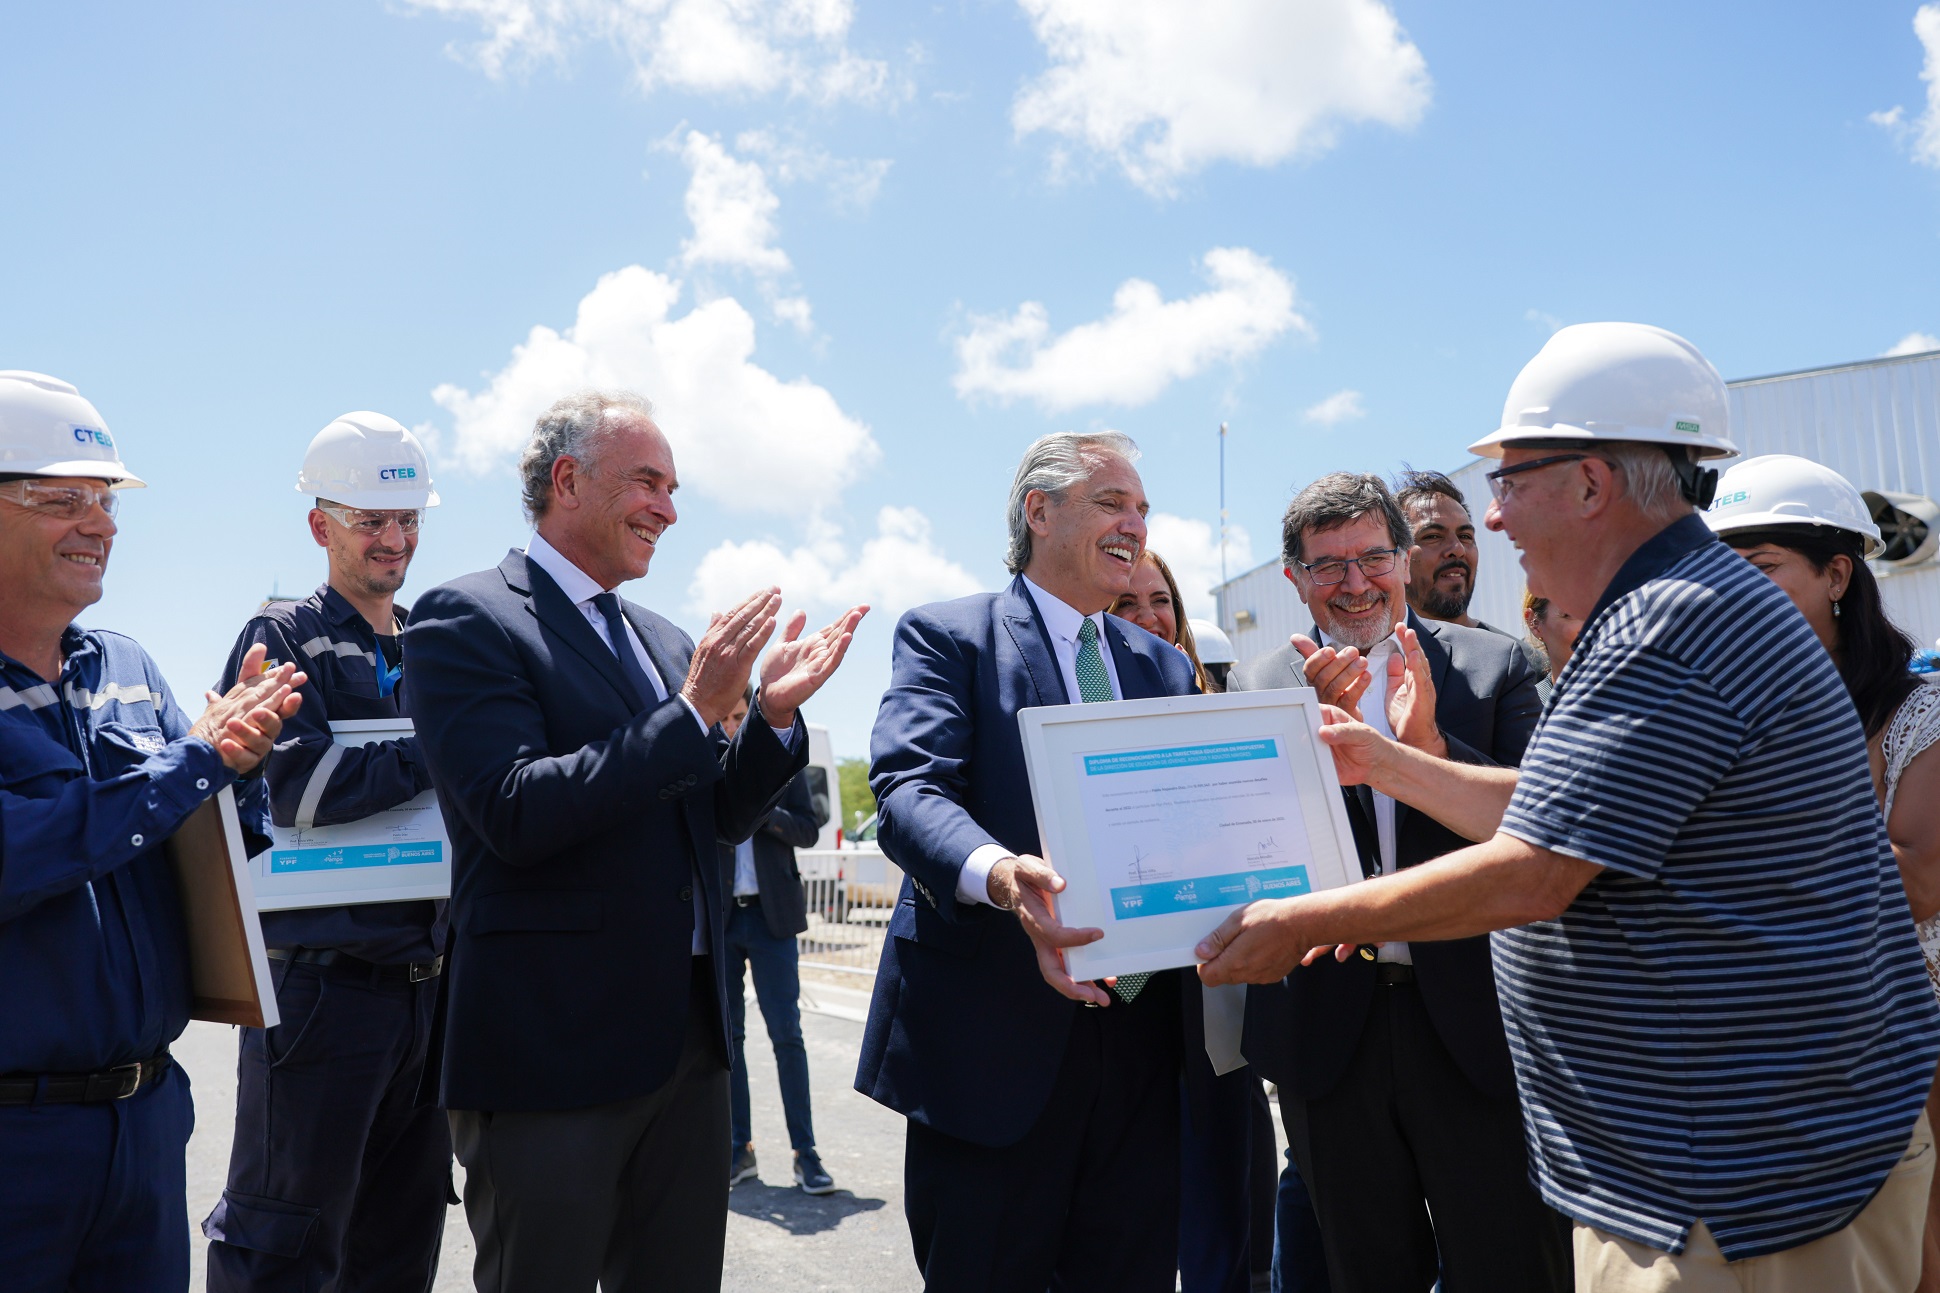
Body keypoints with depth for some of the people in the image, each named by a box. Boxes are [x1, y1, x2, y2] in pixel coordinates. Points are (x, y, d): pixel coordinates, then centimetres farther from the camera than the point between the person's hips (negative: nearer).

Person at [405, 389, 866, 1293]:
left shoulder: (667, 643, 13)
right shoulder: (465, 620, -9)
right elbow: (516, 813, -21)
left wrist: (774, 715, -3)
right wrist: (693, 712, -21)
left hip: (689, 1039, 7)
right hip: (551, 1047, -7)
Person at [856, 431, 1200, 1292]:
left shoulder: (1165, 665, 17)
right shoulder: (946, 637, -1)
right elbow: (908, 790, -16)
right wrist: (998, 875, -37)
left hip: (1139, 1036, 5)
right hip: (993, 1039, -5)